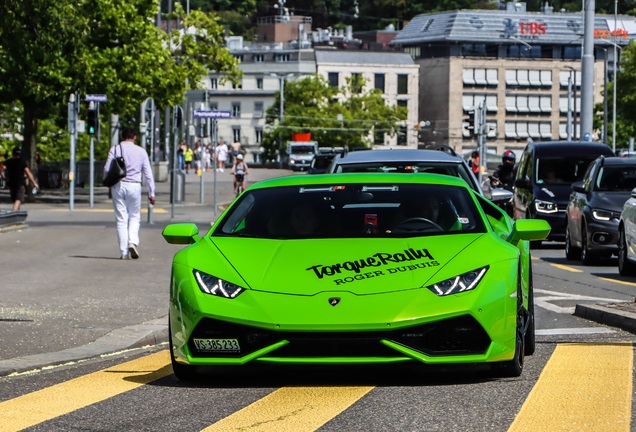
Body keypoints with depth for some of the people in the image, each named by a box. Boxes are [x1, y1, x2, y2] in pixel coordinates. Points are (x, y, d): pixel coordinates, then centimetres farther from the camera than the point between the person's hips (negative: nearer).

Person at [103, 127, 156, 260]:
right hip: (134, 186, 0)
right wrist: (151, 193, 7)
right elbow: (148, 174, 4)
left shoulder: (115, 150, 2)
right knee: (135, 217, 14)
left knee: (121, 219, 4)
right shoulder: (141, 151, 5)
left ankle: (124, 252, 0)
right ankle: (133, 242, -11)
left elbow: (107, 169, -4)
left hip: (118, 186, 0)